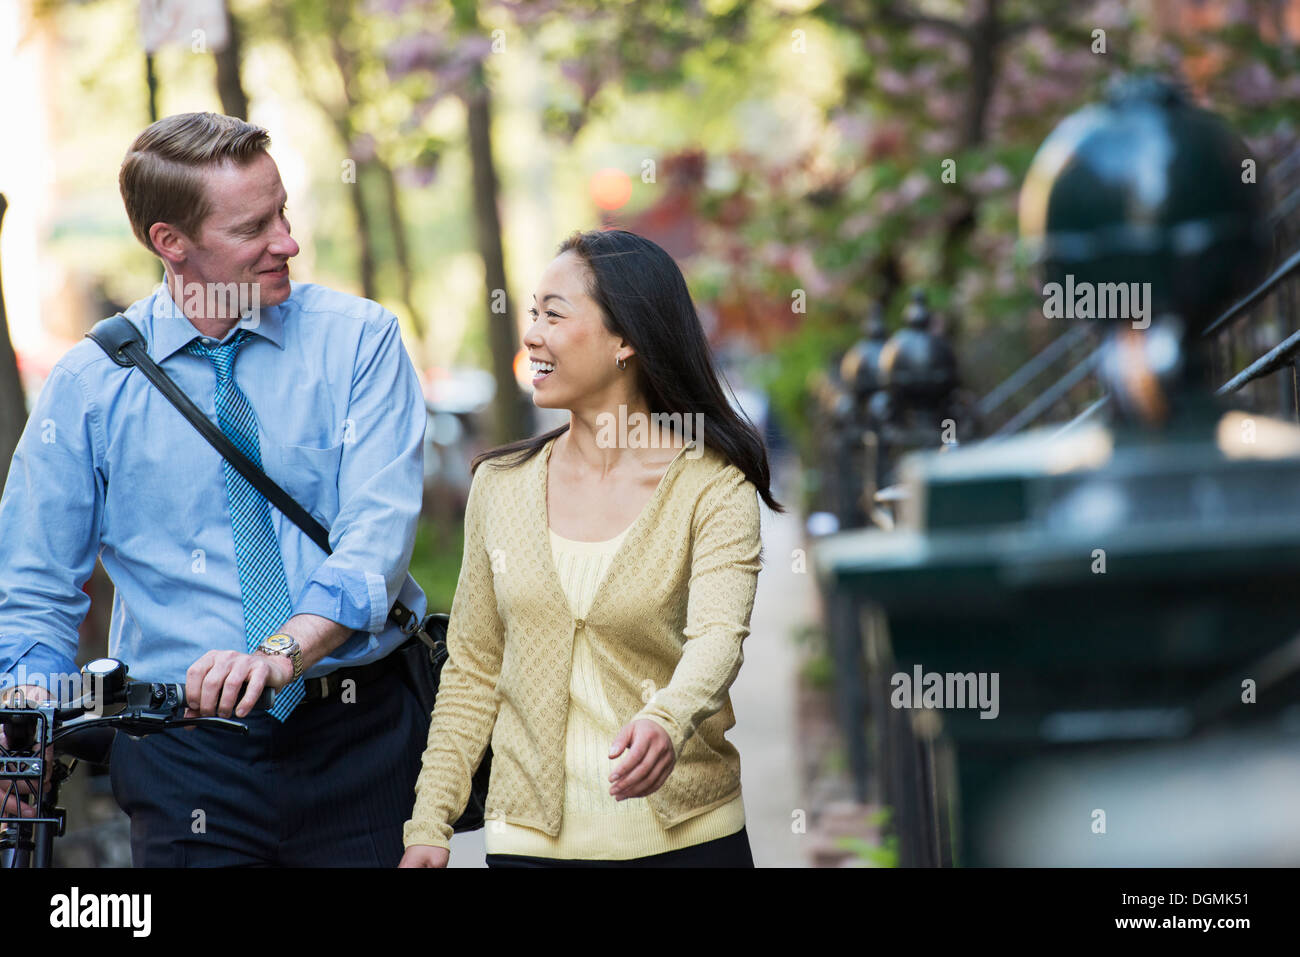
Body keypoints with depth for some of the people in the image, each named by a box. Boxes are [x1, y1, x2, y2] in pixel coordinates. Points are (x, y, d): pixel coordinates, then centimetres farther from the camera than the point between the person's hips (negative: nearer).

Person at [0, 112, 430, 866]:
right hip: (185, 743, 0)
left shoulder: (360, 341, 0)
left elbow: (379, 535, -13)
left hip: (360, 736, 0)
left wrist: (283, 649, -30)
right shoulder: (90, 383, 3)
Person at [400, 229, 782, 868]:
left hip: (686, 838, -3)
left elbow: (718, 637, -22)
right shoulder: (500, 486, 5)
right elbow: (473, 670, 9)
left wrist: (666, 723, -43)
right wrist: (429, 824, 2)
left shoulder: (714, 489, -7)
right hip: (529, 839, 3)